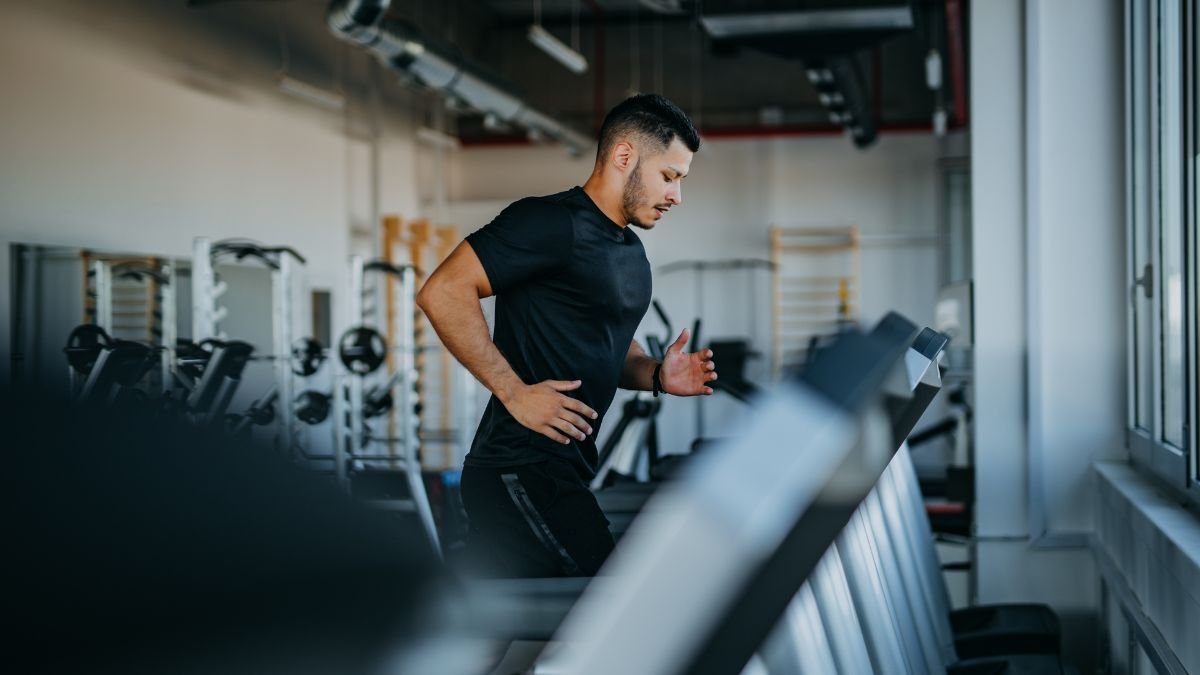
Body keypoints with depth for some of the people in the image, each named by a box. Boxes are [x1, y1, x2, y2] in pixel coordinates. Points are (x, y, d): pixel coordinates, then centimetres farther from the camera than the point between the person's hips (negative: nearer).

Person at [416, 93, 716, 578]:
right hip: (521, 471, -10)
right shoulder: (553, 223, -12)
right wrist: (515, 392, -20)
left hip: (560, 472, 10)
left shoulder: (631, 251, 18)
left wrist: (656, 376, 9)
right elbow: (442, 292, -19)